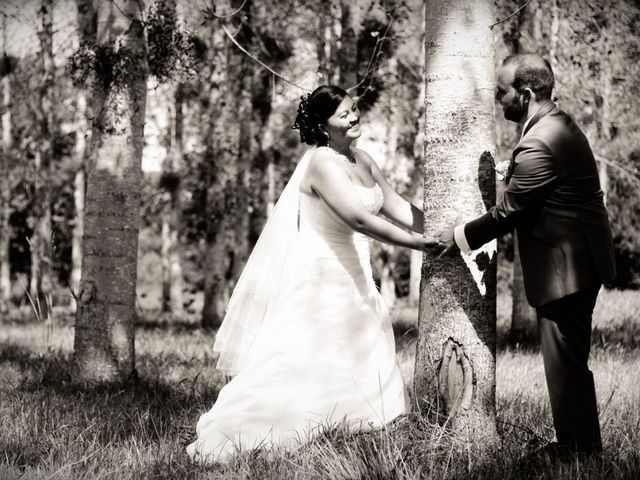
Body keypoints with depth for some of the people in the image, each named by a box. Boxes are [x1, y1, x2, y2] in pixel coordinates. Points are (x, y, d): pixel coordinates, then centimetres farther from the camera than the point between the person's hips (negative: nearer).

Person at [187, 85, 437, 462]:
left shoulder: (362, 160, 7)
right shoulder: (322, 162, -20)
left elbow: (399, 208, 11)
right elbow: (359, 220, -28)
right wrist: (416, 243, -25)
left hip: (352, 278, 9)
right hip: (316, 278, -9)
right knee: (295, 364, -9)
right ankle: (223, 440, -4)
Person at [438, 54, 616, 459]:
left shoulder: (538, 144, -23)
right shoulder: (560, 124, 10)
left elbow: (509, 211, -17)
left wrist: (461, 237, -3)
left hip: (565, 267, -11)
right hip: (582, 258, 11)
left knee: (566, 362, -1)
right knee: (571, 360, 18)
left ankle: (577, 449, 7)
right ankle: (583, 444, 26)